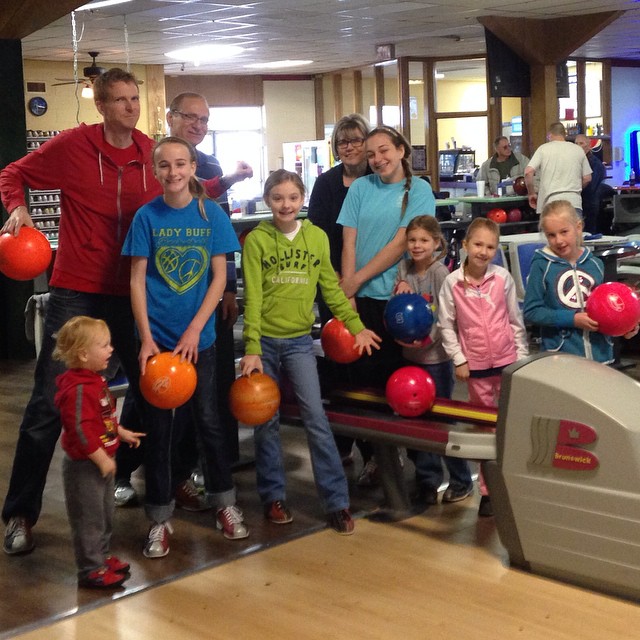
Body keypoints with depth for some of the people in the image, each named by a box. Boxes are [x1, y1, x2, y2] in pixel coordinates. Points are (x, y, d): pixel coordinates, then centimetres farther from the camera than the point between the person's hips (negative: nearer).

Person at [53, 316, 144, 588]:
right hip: (84, 466, -10)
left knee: (105, 515, 22)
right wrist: (102, 460, -24)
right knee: (89, 519, 1)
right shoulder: (78, 389, -27)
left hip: (101, 462, 10)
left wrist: (122, 433, 20)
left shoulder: (95, 380, 6)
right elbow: (81, 430, -29)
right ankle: (91, 570, 11)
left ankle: (101, 556, 36)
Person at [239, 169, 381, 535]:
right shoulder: (257, 240, -6)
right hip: (265, 340, -1)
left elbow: (331, 288, 7)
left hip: (299, 340, 1)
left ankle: (337, 501, 1)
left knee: (316, 417, -4)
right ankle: (274, 497, 22)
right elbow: (252, 298, -9)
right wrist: (252, 350, -14)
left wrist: (356, 326, 1)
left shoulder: (317, 237, 1)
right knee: (267, 421, 8)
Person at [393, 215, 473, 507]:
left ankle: (461, 480, 16)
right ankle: (427, 480, 22)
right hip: (410, 354, 6)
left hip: (435, 355, -6)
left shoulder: (440, 272, -10)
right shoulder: (404, 268, 6)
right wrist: (399, 289, -13)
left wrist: (428, 337, -29)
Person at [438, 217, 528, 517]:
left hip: (507, 362, 0)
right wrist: (459, 360, -5)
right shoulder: (452, 282, -7)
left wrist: (522, 357, 4)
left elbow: (516, 321, 3)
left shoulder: (503, 278, -4)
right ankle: (488, 490, 18)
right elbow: (446, 325, -2)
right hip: (476, 366, 0)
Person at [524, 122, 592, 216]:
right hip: (574, 202, 1)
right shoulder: (578, 150, 12)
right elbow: (587, 178, 12)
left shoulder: (543, 149, 4)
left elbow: (528, 172, -6)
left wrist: (531, 194, 7)